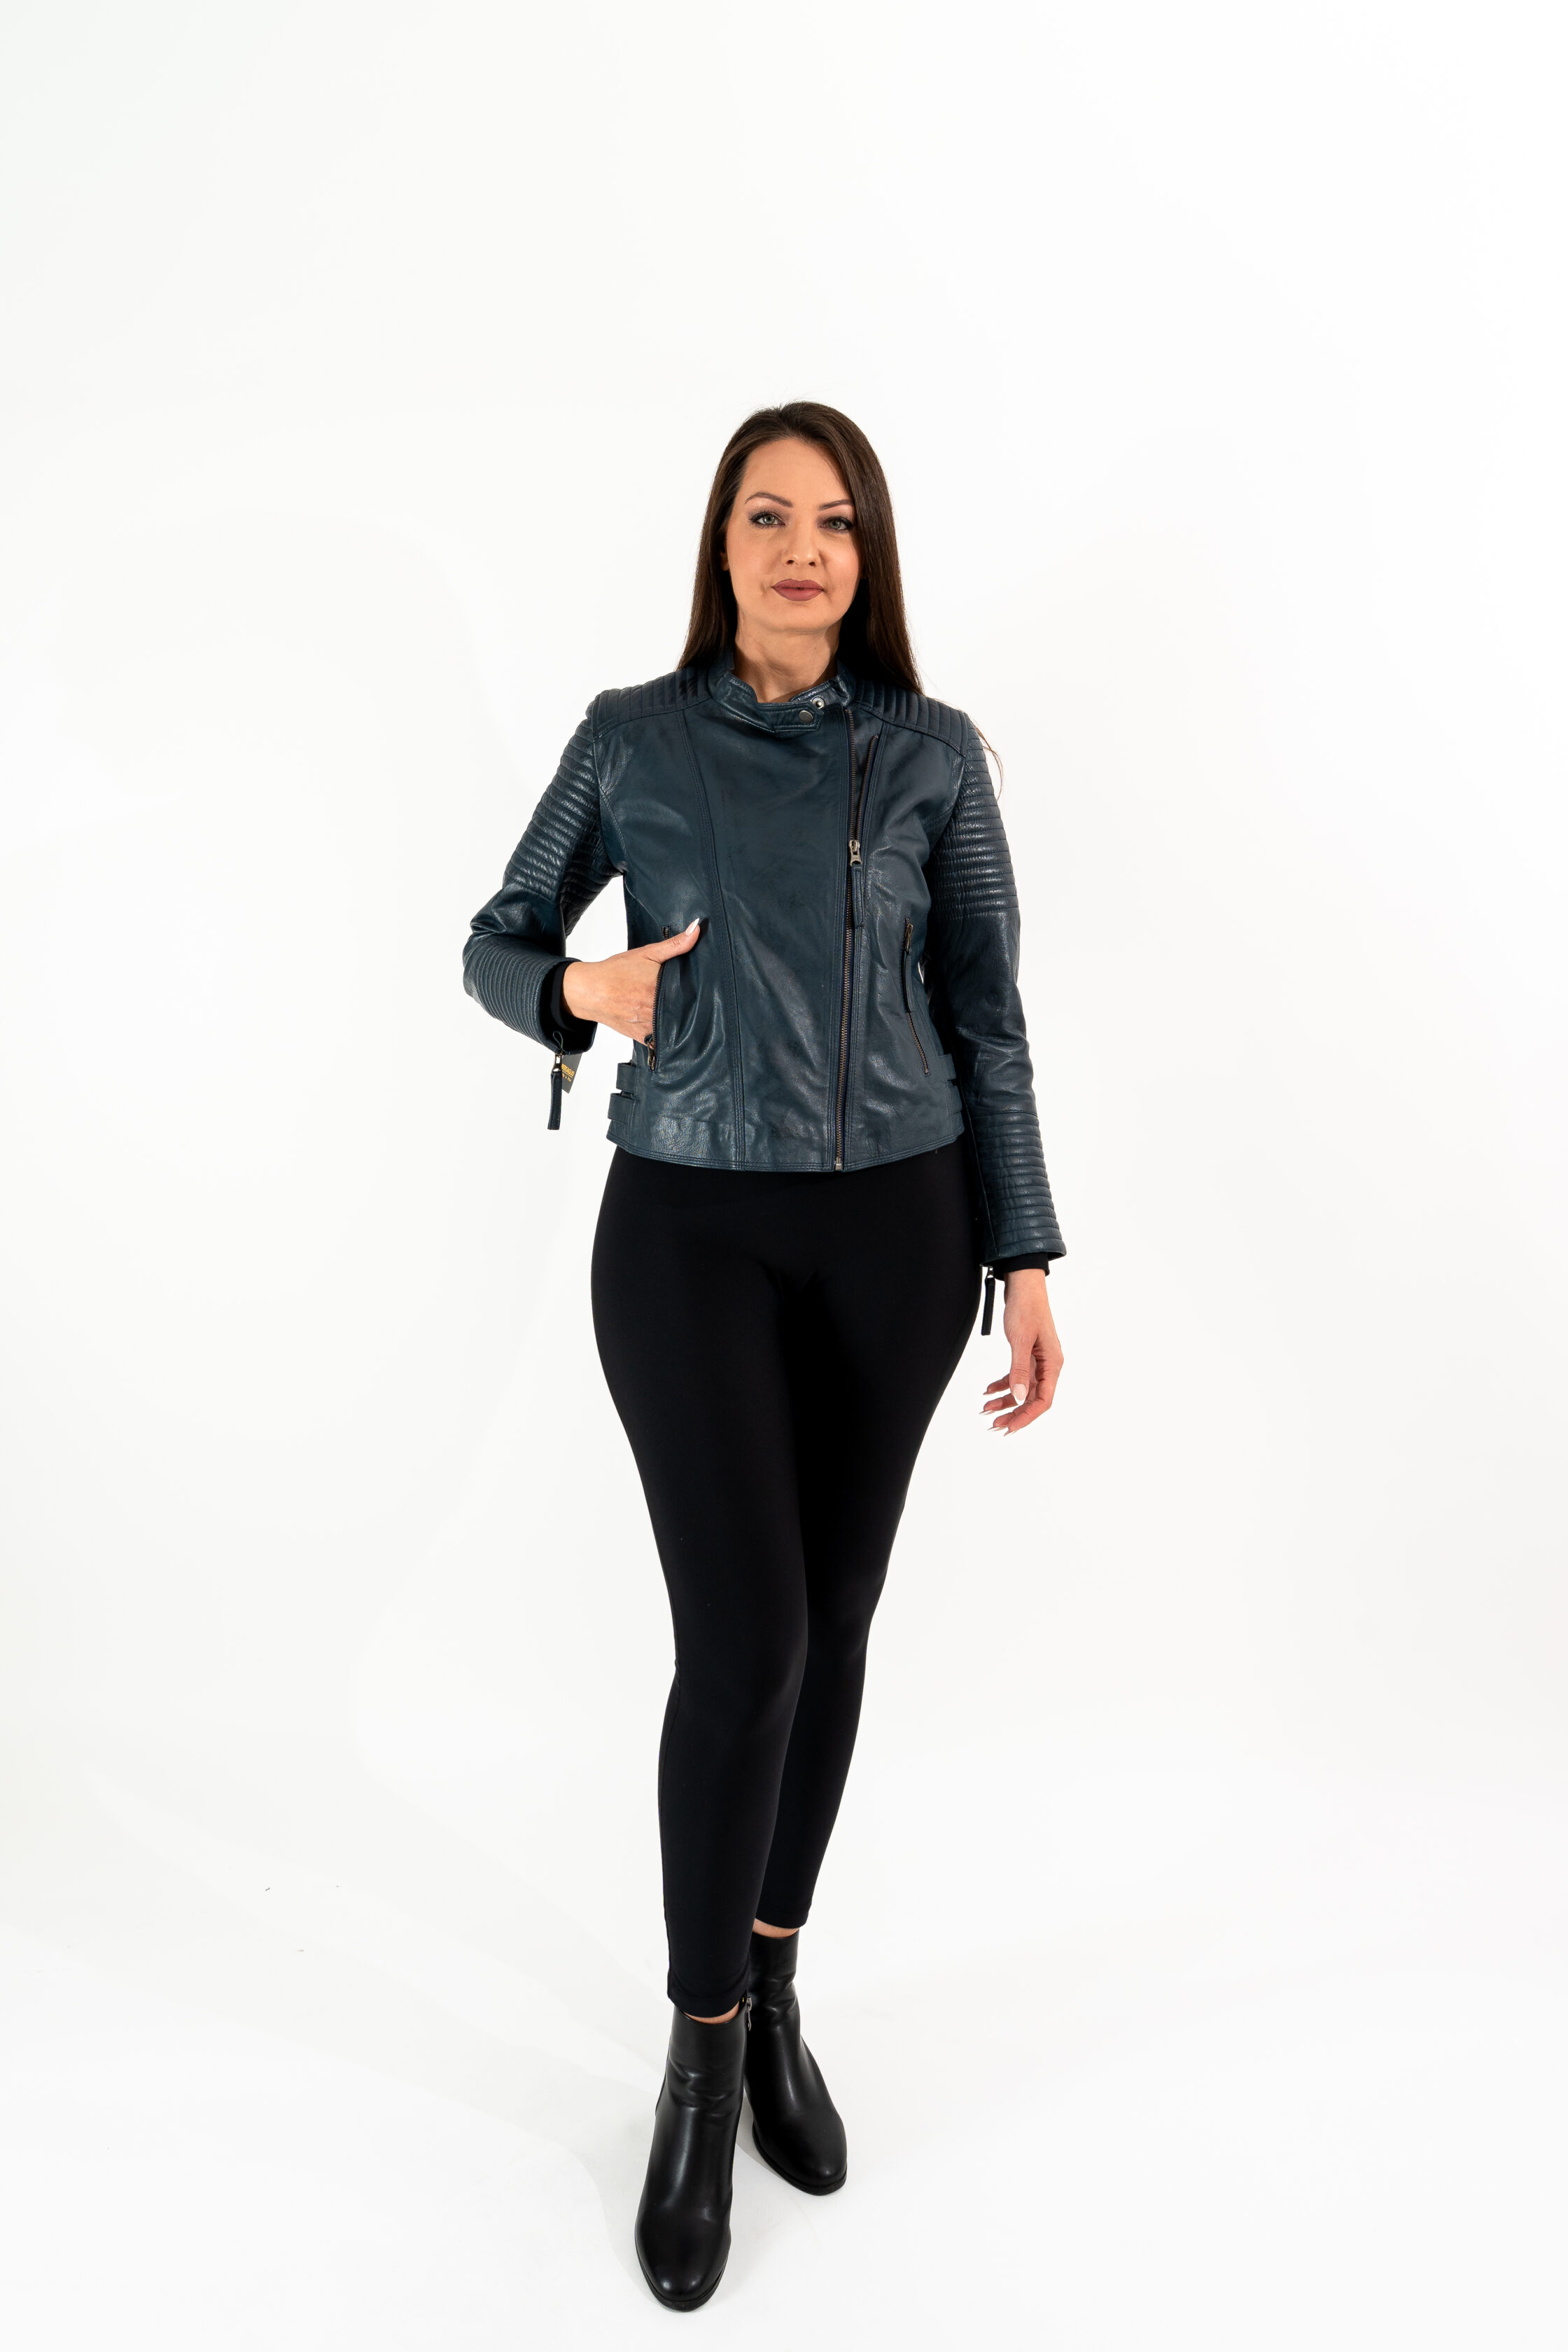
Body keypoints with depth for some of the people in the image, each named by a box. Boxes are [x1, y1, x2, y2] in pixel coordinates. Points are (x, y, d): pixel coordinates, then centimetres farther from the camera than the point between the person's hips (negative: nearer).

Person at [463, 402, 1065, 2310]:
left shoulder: (931, 752, 3)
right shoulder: (631, 738, 2)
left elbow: (986, 1015, 3)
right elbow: (494, 945, 10)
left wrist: (1026, 1263, -1)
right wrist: (580, 988, -14)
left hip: (895, 1227, 2)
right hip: (690, 1227, -1)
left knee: (833, 1621, 9)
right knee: (743, 1635, -9)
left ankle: (772, 1996, 30)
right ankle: (702, 2054, 13)